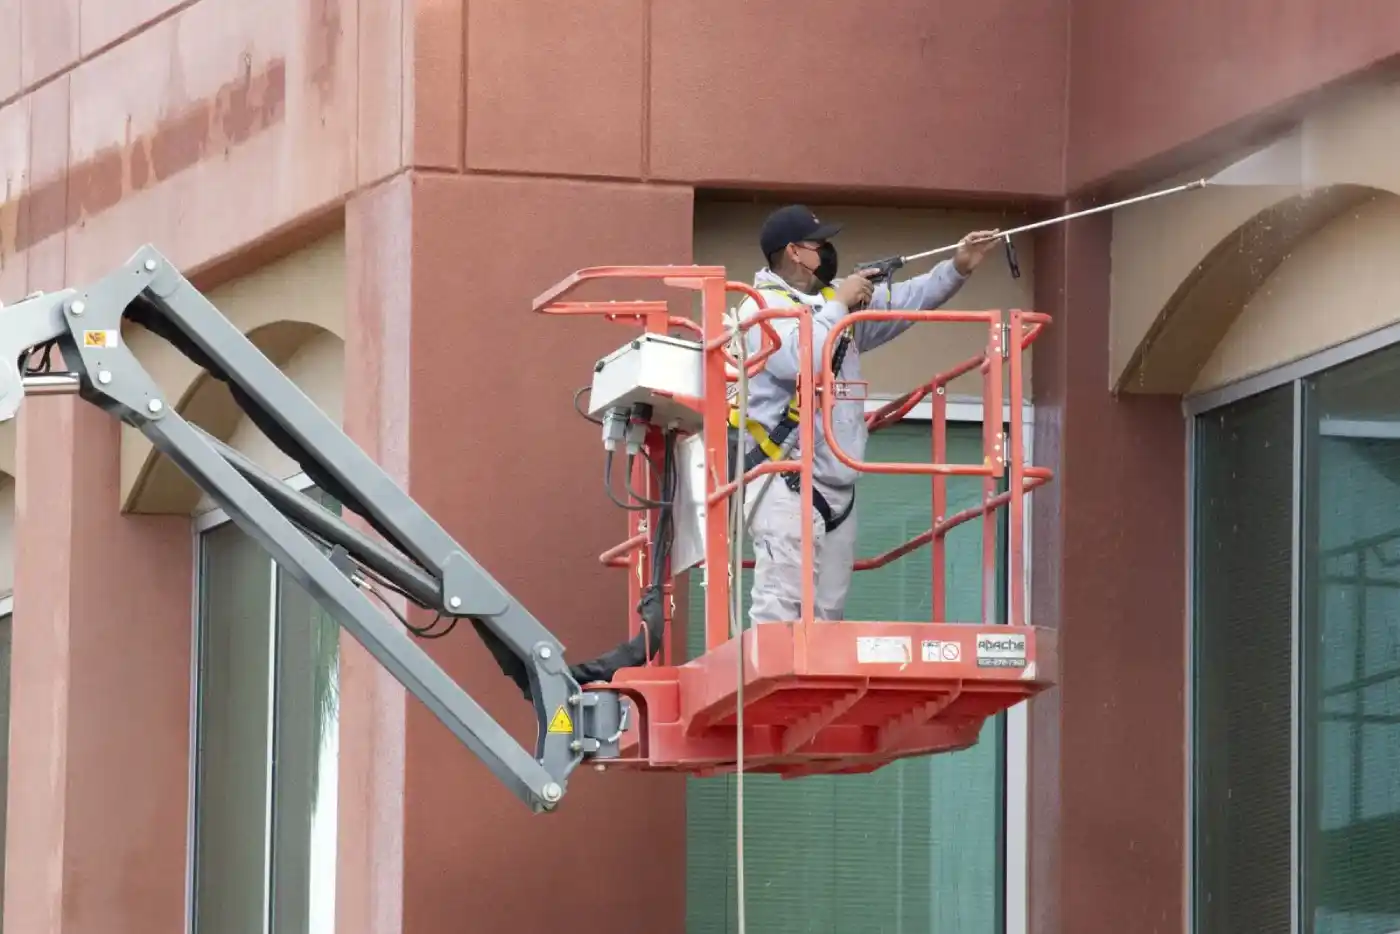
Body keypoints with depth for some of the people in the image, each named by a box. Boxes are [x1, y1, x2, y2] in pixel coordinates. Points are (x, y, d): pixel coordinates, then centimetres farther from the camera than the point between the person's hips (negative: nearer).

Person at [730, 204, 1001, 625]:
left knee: (827, 611, 10)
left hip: (837, 485, 9)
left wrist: (957, 269, 11)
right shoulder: (764, 307, -9)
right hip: (786, 484, -9)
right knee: (781, 605, -16)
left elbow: (902, 302, 23)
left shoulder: (836, 299, 17)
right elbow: (804, 361, -25)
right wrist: (839, 305, -13)